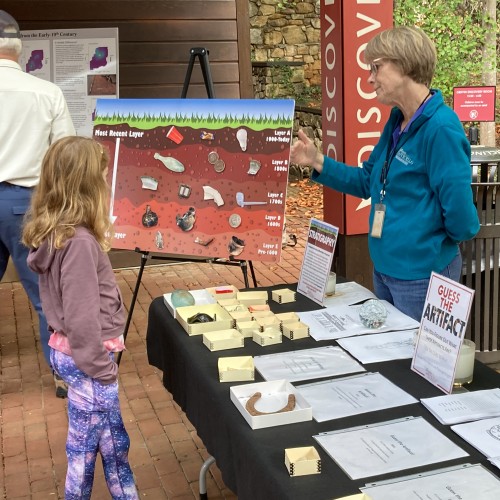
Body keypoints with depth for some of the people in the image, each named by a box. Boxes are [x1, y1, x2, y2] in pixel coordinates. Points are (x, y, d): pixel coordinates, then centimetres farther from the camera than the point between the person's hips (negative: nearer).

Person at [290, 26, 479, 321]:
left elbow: (461, 220, -24)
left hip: (423, 275, -9)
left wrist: (432, 239, -4)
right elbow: (368, 182, 13)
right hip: (385, 267, 9)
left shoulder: (441, 128, -23)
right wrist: (318, 162, 2)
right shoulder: (396, 122, 6)